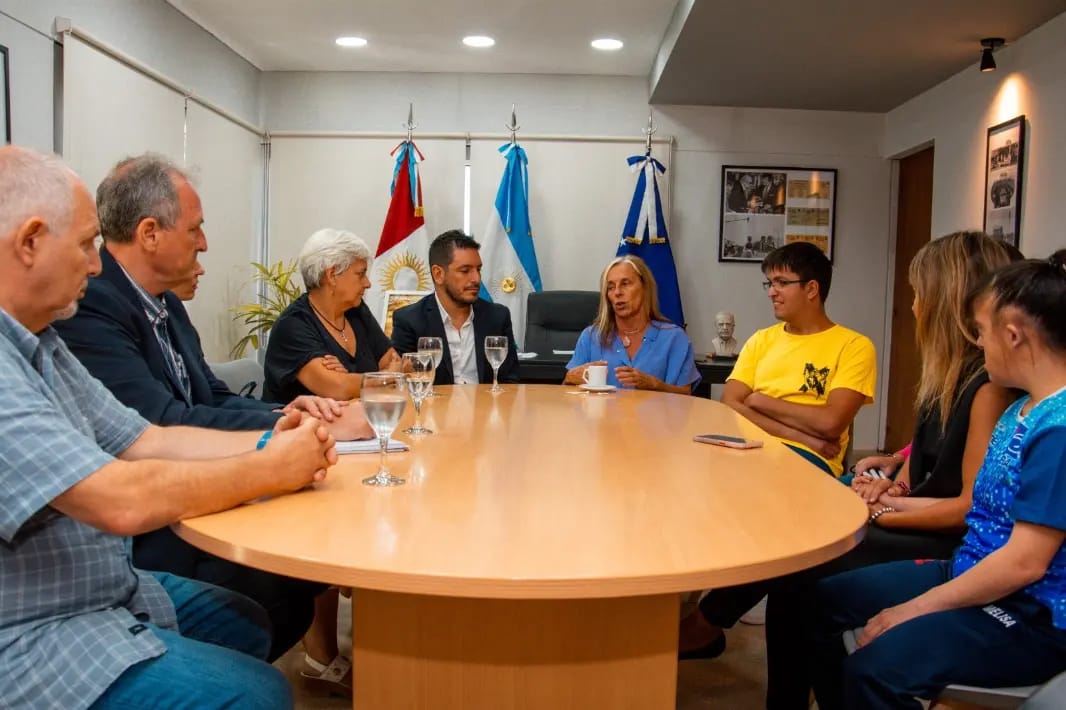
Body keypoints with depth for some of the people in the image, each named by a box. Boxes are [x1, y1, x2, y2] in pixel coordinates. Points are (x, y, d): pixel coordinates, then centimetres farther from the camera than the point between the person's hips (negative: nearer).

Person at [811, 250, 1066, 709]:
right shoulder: (1023, 410, 8)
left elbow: (1024, 563, -25)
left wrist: (913, 610, -18)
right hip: (971, 572, 10)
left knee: (875, 666, -31)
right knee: (818, 599, 8)